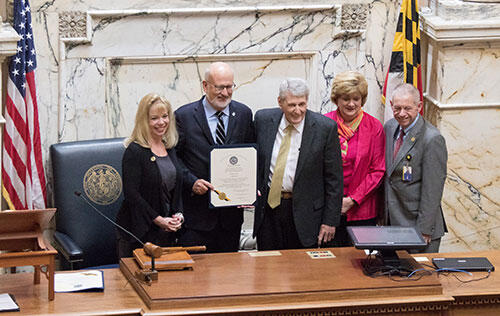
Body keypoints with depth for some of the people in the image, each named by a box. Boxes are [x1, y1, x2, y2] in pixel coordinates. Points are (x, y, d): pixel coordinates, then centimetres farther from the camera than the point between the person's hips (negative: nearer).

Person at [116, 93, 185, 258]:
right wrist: (159, 220, -18)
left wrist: (178, 214, -1)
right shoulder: (134, 151, -10)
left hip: (166, 231, 6)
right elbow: (131, 194, -16)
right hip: (138, 231, -6)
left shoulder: (170, 149, 12)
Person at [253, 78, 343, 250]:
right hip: (268, 207, 3)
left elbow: (334, 178, -5)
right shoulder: (263, 119, 0)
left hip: (304, 212, -2)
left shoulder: (325, 128, -9)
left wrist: (330, 221, -7)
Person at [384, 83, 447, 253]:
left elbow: (432, 190, -17)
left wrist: (424, 231, -16)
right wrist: (382, 215, 15)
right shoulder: (390, 127, 6)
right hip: (391, 221, 7)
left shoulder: (432, 139, -18)